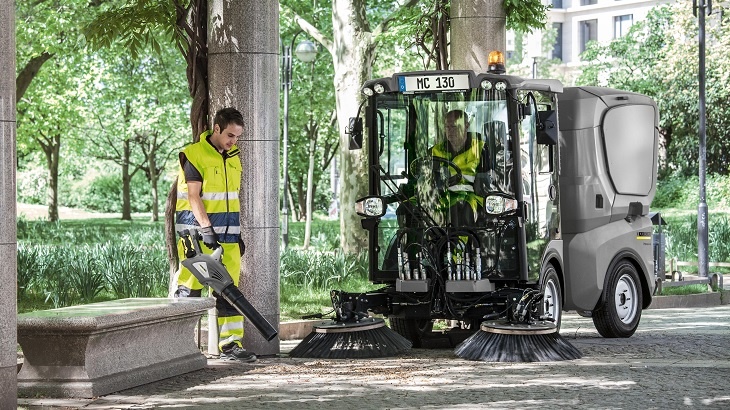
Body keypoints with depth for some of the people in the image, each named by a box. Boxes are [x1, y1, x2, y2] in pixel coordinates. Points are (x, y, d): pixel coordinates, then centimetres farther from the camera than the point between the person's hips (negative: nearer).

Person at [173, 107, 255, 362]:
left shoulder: (234, 157, 12)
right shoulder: (194, 155, -10)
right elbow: (193, 196, -15)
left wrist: (237, 233, 17)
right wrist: (206, 228, -23)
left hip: (227, 233, 6)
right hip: (197, 231, -6)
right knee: (189, 288, -3)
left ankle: (231, 344, 5)